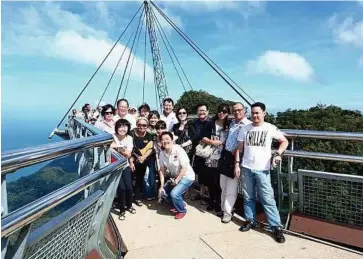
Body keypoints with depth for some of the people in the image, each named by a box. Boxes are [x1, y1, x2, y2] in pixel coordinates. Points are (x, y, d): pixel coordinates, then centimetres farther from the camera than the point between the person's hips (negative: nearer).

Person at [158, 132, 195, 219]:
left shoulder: (178, 150, -25)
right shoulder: (162, 153, -8)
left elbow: (185, 168, -23)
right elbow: (162, 169, -2)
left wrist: (177, 180, -18)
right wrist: (162, 185, -5)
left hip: (186, 176, -7)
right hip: (174, 177, 7)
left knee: (174, 193, -21)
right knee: (163, 192, 3)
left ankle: (182, 210, 8)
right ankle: (177, 205, 28)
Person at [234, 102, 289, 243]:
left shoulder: (270, 128, -2)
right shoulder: (245, 129, 4)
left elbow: (284, 141, 7)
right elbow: (239, 148, 9)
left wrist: (277, 154, -9)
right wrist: (237, 164, 3)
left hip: (262, 169, -3)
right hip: (246, 168, 3)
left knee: (267, 198, -1)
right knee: (248, 197, 12)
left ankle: (276, 227, 9)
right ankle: (250, 220, 27)